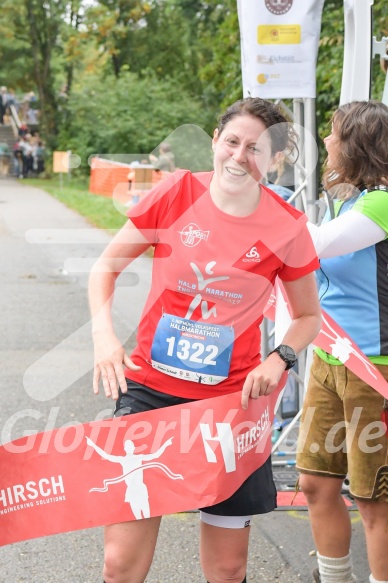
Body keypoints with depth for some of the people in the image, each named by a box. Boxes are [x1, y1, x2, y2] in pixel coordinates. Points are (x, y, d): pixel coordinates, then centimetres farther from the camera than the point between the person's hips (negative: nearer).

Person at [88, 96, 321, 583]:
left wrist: (279, 359, -11)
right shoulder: (176, 193, -4)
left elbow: (308, 316, 9)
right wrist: (103, 333, -11)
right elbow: (106, 266, 6)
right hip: (149, 388, 0)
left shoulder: (286, 227, -4)